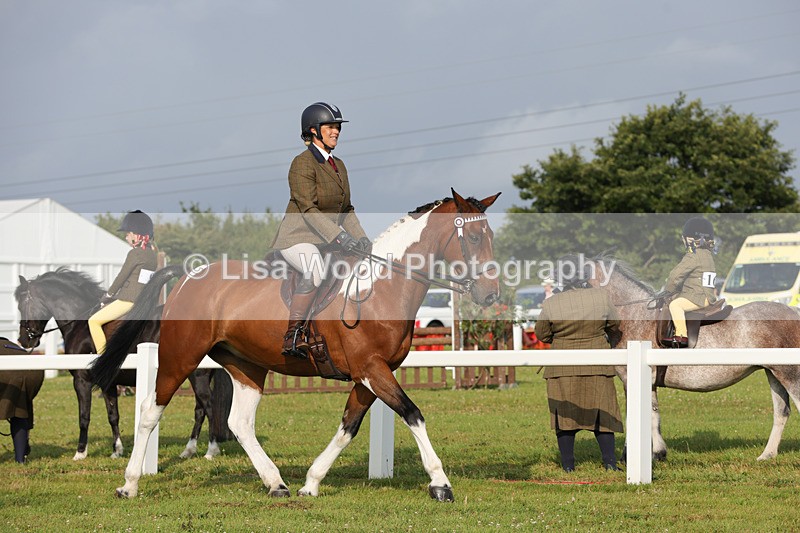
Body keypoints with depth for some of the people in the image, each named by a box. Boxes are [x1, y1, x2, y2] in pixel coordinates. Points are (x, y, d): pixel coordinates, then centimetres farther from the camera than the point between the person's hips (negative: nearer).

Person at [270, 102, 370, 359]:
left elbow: (346, 210, 15)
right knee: (315, 273, -36)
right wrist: (338, 237, -29)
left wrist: (361, 237, -1)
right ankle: (292, 337, -31)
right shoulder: (303, 163, -12)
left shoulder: (339, 165, 13)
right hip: (298, 238, -9)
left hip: (326, 241, 9)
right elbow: (308, 209, -22)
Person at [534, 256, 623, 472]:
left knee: (564, 413, 8)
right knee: (601, 410, 10)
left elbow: (541, 334, 4)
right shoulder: (601, 297, -7)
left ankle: (568, 465, 10)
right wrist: (611, 340, 32)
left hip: (562, 368, 0)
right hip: (597, 365, 1)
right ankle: (609, 461, 6)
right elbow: (614, 326, 10)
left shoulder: (550, 304, -10)